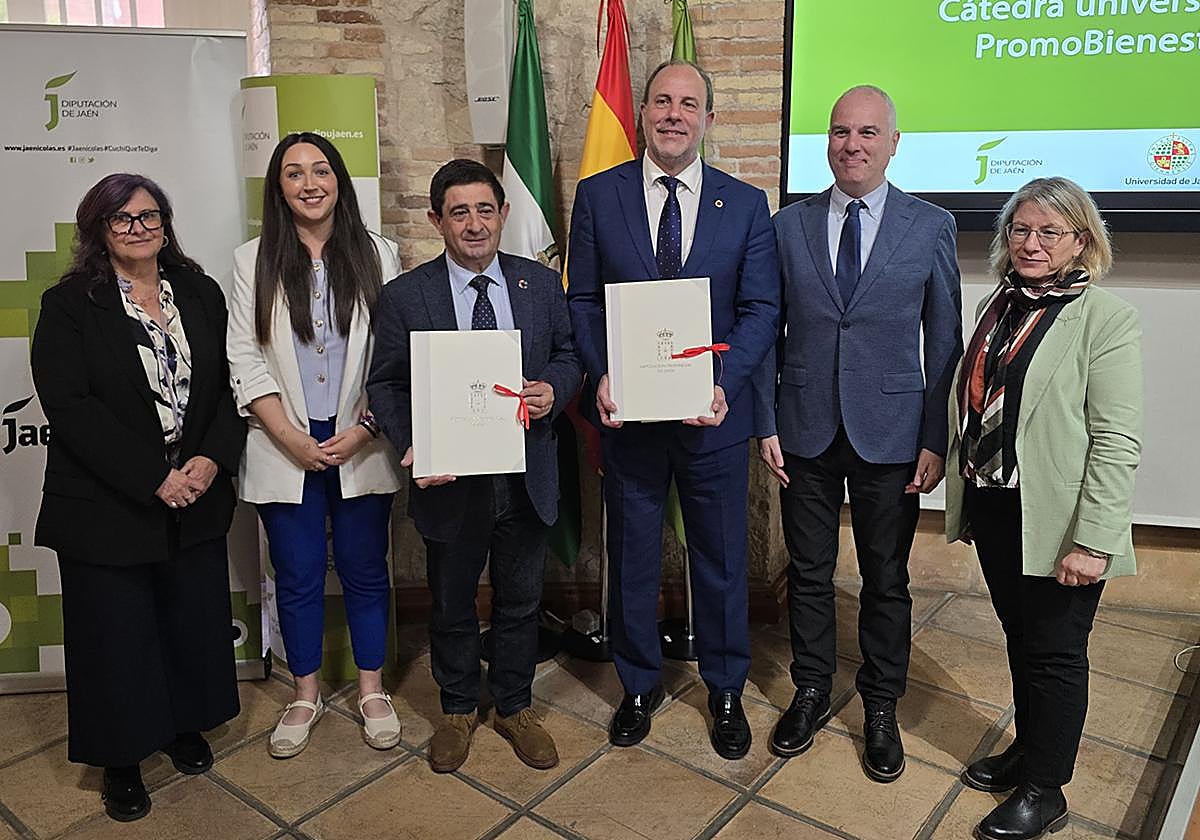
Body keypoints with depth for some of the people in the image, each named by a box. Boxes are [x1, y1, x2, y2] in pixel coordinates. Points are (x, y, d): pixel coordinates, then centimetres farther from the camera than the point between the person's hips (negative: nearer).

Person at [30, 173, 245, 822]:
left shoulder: (201, 294, 6)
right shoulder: (68, 305, -5)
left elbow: (227, 385, 4)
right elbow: (69, 405, -13)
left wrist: (213, 458, -12)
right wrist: (152, 477, -19)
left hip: (197, 500, 3)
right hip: (106, 509, -3)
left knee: (194, 619, 13)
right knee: (116, 634, 9)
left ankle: (184, 724, 37)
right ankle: (120, 758, 29)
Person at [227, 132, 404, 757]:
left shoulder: (377, 255, 2)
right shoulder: (254, 260, 2)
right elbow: (245, 359, -1)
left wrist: (364, 430, -10)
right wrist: (291, 438, -10)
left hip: (361, 447, 0)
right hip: (285, 448, 0)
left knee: (366, 570, 10)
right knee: (297, 576, 10)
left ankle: (372, 689, 28)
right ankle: (305, 695, 29)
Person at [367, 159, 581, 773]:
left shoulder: (542, 285, 1)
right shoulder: (404, 297, -5)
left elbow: (568, 356, 9)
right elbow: (385, 384, -2)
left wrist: (553, 389, -13)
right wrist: (409, 446, -18)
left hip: (525, 479, 2)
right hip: (449, 481, -1)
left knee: (520, 602, 17)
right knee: (451, 606, 17)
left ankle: (516, 708, 39)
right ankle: (458, 710, 40)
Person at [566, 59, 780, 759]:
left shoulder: (746, 204, 1)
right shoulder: (598, 195, 2)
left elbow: (762, 309, -3)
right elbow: (584, 299, 2)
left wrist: (723, 381, -19)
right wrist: (602, 374, -14)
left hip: (713, 412, 0)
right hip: (626, 411, 1)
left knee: (722, 558, 12)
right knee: (632, 555, 14)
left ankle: (727, 691, 34)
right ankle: (640, 685, 36)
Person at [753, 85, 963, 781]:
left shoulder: (932, 226, -1)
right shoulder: (789, 225, 2)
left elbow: (945, 341, 0)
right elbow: (766, 331, 4)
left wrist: (935, 439, -4)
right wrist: (766, 424, -1)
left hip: (891, 431, -1)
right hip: (805, 431, 1)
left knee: (887, 579, 11)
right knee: (809, 572, 13)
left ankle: (882, 709, 30)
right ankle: (812, 693, 33)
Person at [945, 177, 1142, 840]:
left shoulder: (1107, 318, -11)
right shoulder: (998, 306, 9)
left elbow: (1117, 442, -16)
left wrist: (1093, 541, -20)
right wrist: (963, 500, 13)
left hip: (1054, 525, -6)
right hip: (992, 507, 6)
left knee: (1054, 653, 8)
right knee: (1019, 637, 20)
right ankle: (1027, 748, 40)